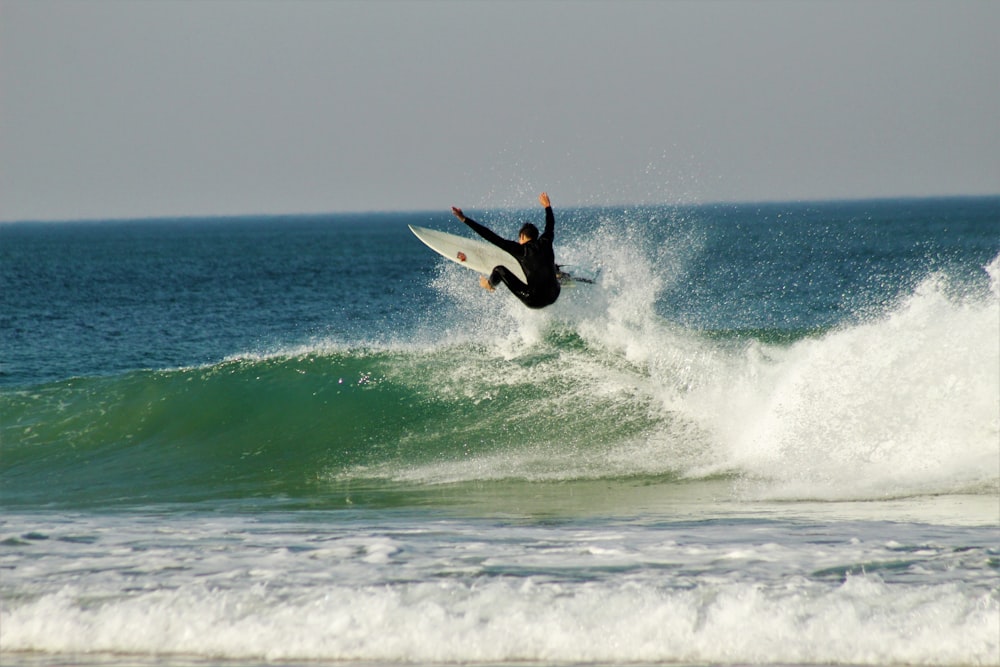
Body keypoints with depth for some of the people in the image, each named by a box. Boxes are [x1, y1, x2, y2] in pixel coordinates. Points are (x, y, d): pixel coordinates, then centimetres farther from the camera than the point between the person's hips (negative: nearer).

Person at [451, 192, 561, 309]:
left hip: (534, 300, -5)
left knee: (499, 269, 10)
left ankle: (490, 284, 40)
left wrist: (465, 219, -10)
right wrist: (547, 206, 48)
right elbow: (550, 226, 27)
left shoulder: (520, 249, -9)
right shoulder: (545, 243, 4)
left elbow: (492, 238, -12)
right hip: (553, 297, 5)